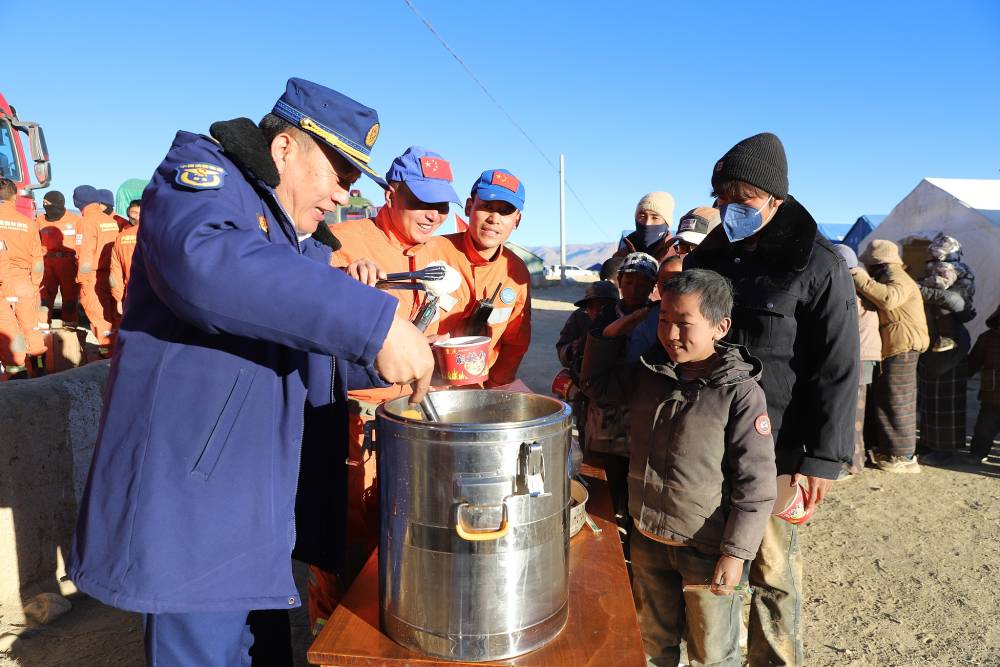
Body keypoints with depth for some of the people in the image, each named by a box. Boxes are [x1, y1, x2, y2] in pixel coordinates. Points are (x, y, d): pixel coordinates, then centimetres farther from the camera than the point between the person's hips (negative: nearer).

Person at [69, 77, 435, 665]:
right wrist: (374, 322, -38)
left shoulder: (310, 244, 16)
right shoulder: (199, 176, -8)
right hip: (196, 508, -8)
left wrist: (382, 357, 2)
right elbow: (206, 260, -34)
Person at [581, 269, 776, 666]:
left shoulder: (740, 393, -18)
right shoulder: (649, 376, 0)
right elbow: (597, 380, 16)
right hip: (648, 542, 5)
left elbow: (755, 484, -16)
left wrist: (735, 553, -16)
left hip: (706, 551, -5)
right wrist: (613, 330, 5)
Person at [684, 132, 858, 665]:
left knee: (772, 570, 8)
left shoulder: (818, 266, -8)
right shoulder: (708, 256, 7)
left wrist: (824, 458, -11)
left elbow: (837, 371, -8)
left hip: (774, 448, -4)